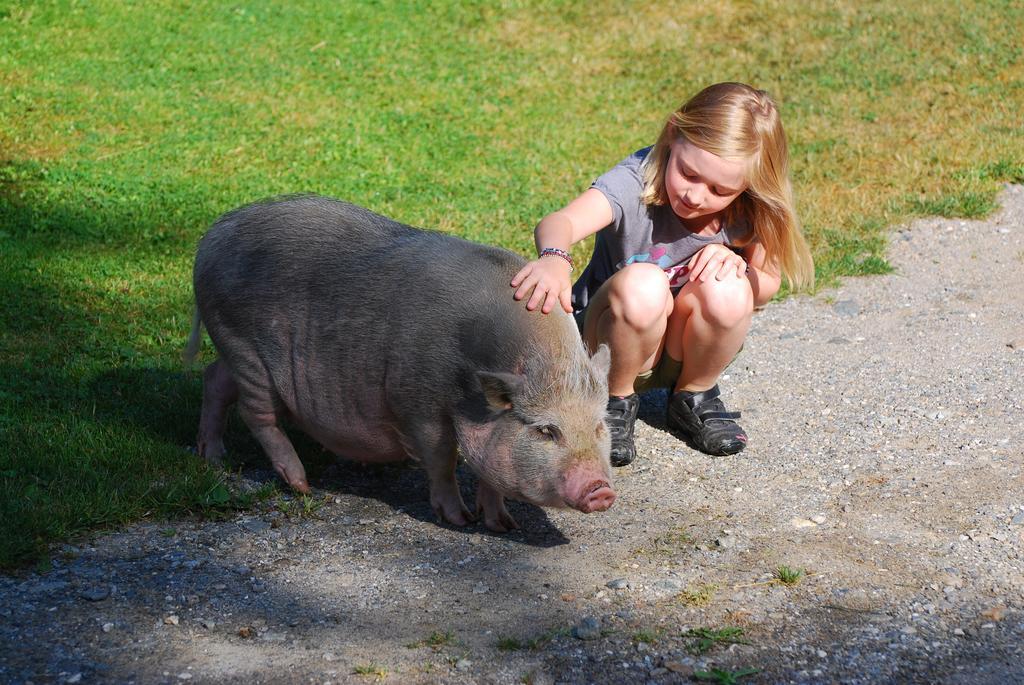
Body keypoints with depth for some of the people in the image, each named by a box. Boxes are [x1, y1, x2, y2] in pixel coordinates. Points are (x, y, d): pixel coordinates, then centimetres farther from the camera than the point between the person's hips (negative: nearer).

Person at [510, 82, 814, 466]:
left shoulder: (746, 212, -14)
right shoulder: (637, 180, -26)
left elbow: (767, 287, 0)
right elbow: (558, 223, -43)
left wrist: (738, 266, -23)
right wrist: (554, 258, -68)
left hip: (684, 352, 3)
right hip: (608, 345, -3)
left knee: (726, 291, -30)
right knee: (643, 283, -36)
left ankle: (693, 398, 1)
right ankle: (616, 400, -8)